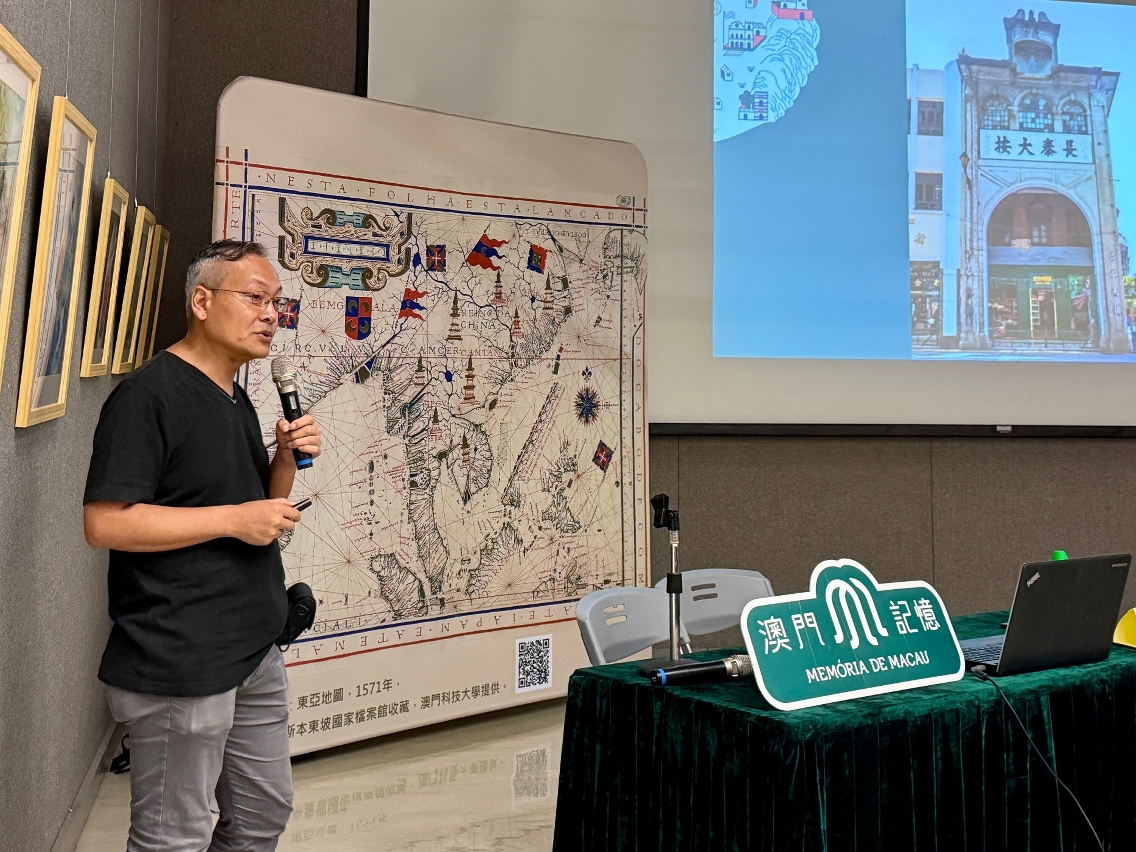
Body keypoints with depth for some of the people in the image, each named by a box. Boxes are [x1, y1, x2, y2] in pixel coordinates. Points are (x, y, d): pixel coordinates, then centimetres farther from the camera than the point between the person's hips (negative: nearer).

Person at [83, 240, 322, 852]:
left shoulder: (237, 400, 14)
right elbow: (104, 523, -22)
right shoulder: (149, 393, -15)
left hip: (254, 654, 9)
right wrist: (234, 518, -20)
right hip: (179, 666, -9)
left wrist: (286, 459, 0)